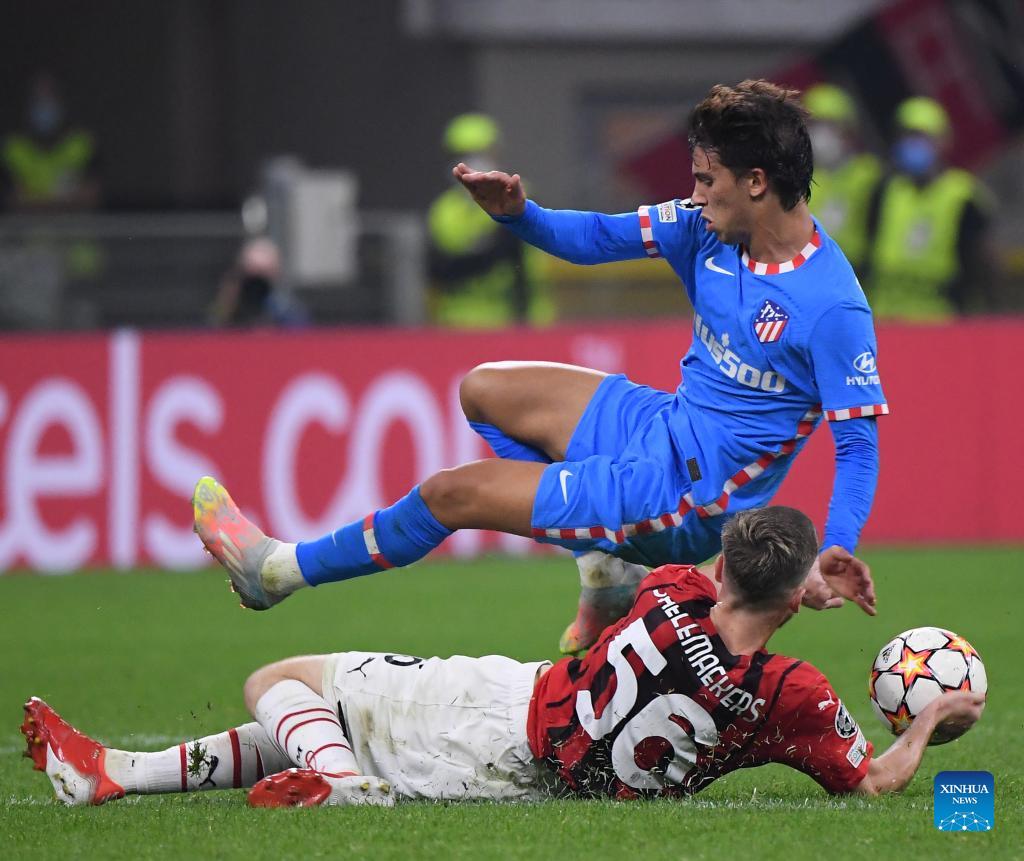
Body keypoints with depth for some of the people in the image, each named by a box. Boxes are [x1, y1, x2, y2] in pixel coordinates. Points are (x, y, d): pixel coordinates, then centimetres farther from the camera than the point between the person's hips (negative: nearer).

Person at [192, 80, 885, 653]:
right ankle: (606, 570, 15)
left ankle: (281, 570, 19)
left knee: (453, 493, -4)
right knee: (483, 391, 19)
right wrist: (517, 212, -14)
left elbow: (859, 443, -22)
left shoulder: (834, 309, -27)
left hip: (681, 498, -9)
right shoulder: (709, 228, -4)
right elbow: (595, 239, 6)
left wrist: (837, 555, -35)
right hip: (660, 422, 9)